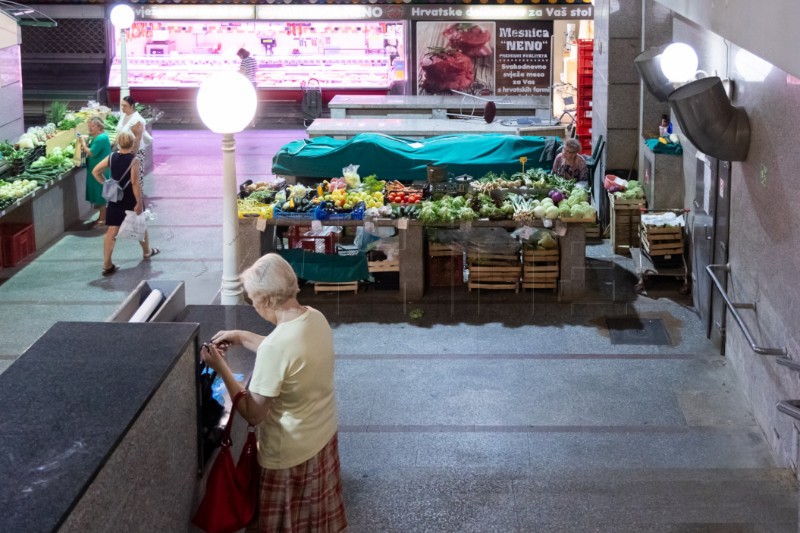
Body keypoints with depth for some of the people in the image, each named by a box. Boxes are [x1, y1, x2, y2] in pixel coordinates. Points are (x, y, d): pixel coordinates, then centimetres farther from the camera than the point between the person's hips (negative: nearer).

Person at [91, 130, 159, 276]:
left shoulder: (112, 157, -2)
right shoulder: (133, 160, -16)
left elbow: (95, 172, 0)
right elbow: (135, 183, -20)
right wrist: (139, 202, -16)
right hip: (130, 199, -3)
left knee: (111, 231, 1)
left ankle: (107, 265, -4)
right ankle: (147, 251, 43)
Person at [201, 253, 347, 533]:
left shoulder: (275, 346, -33)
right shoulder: (315, 318, -8)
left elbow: (253, 413, -24)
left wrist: (220, 367, -18)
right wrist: (243, 337, 11)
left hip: (292, 453, -7)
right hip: (323, 435, 8)